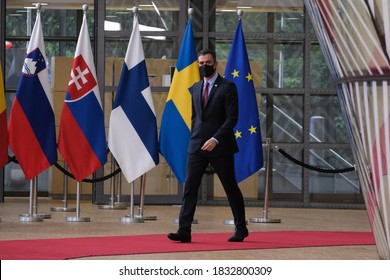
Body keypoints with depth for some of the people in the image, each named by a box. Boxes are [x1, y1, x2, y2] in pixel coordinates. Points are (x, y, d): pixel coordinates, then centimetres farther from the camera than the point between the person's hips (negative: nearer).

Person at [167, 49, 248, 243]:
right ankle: (184, 231, -10)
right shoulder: (196, 88, 14)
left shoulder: (227, 87, -6)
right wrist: (195, 138, 11)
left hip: (219, 147, -5)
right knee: (190, 187, -6)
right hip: (197, 146, 5)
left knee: (231, 188, 6)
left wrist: (215, 139, -20)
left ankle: (241, 229, 20)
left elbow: (232, 118, -13)